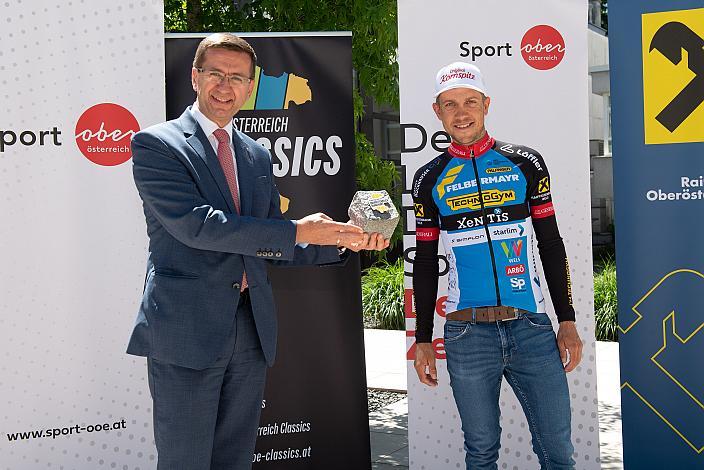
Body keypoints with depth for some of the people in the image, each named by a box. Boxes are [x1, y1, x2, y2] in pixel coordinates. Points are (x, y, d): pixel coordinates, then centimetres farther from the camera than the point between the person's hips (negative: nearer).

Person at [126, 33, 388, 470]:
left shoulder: (258, 156, 16)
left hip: (251, 331, 6)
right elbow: (194, 224, -19)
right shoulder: (156, 144, -4)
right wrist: (299, 231, -19)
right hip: (186, 331, -6)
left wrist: (342, 240, 1)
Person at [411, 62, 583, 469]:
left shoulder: (526, 164, 5)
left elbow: (551, 245, 8)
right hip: (468, 334, 0)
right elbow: (425, 264, 10)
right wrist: (423, 340, 7)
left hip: (532, 328, 0)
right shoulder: (430, 179, 6)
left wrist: (568, 321, 3)